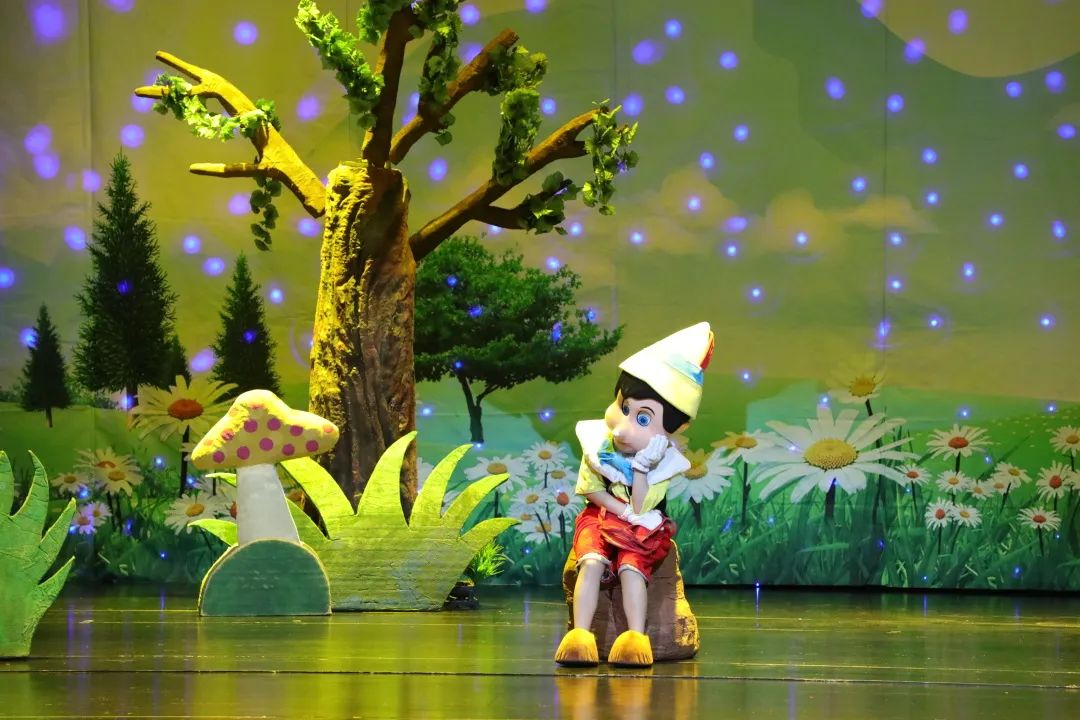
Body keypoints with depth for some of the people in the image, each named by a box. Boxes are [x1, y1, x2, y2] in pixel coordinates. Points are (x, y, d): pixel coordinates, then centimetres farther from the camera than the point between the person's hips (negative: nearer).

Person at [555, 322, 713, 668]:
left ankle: (636, 637, -32)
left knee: (631, 566, -27)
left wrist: (640, 470, -28)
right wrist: (624, 511, -16)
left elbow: (640, 507, -18)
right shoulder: (597, 446, -10)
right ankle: (580, 635, -32)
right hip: (599, 520, 1)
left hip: (642, 530, -1)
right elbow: (591, 489, -5)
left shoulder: (661, 463, -14)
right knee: (592, 563, -25)